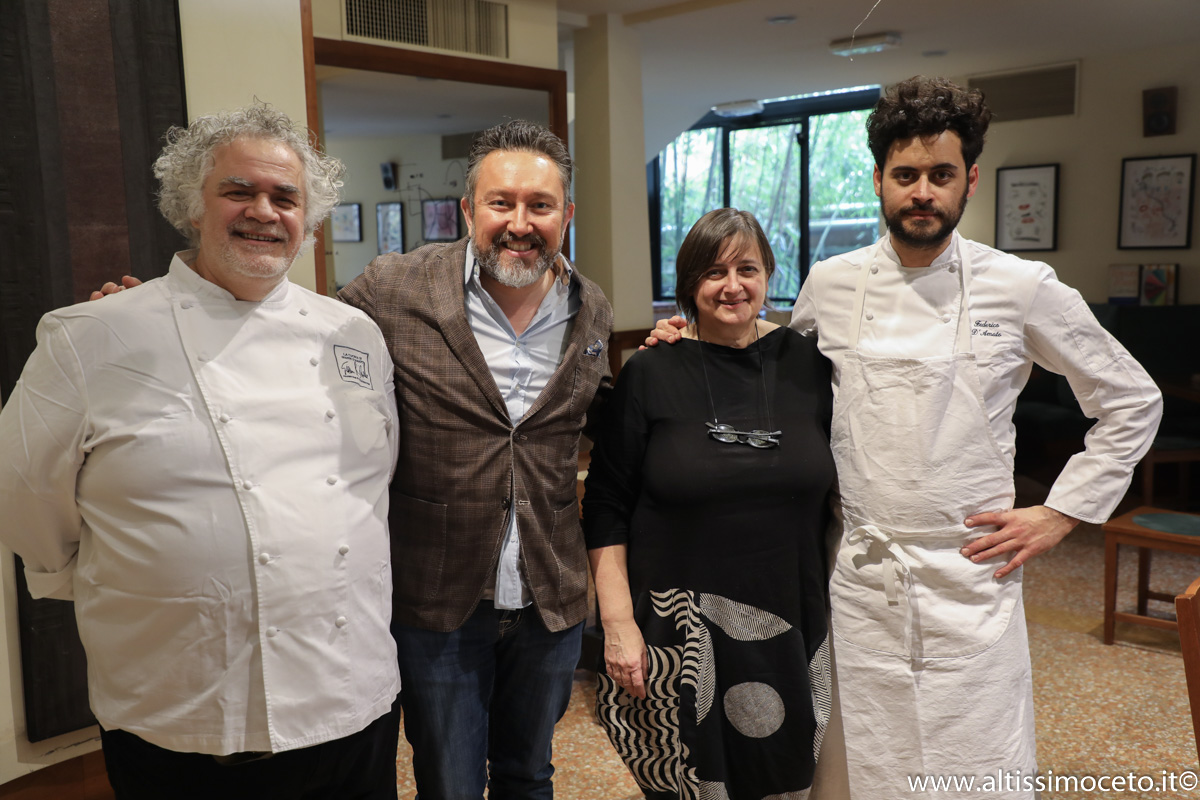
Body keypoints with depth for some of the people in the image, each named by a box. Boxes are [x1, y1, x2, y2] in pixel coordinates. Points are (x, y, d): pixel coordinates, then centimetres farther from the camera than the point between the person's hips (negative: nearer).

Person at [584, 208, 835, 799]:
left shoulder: (809, 366, 2)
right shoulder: (651, 374, -5)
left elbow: (835, 490, 10)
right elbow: (606, 510, -4)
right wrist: (618, 622, -10)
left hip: (790, 630, 3)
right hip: (678, 631, -2)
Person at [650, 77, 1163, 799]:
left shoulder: (1024, 289, -3)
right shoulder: (830, 286, 3)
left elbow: (1133, 401, 7)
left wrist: (1061, 514, 1)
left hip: (972, 579, -1)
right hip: (863, 578, 2)